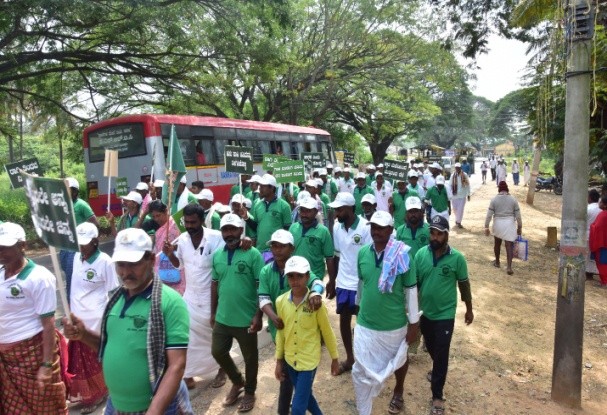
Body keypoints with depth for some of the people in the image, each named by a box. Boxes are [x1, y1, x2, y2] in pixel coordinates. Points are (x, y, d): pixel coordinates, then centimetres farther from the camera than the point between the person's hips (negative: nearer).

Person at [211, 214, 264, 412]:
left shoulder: (253, 254, -13)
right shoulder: (217, 255, 3)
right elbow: (215, 284, 11)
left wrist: (258, 315, -15)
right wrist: (213, 313, 13)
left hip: (246, 319, -5)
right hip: (222, 318, 5)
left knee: (250, 358, 12)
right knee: (217, 352, 16)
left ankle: (249, 392, 37)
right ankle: (237, 381, 42)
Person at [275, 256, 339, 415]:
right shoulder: (281, 301, -8)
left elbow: (327, 332, -6)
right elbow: (281, 332, 4)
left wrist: (335, 358, 2)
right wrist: (279, 361, 8)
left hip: (309, 360, -4)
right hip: (290, 359, 4)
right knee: (305, 395, 23)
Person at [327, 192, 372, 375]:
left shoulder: (365, 228, -17)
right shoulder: (336, 227, -2)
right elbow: (337, 256, 6)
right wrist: (332, 281, 9)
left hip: (362, 284, -5)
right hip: (342, 283, 5)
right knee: (344, 320, 14)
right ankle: (349, 357, 33)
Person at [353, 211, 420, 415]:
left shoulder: (402, 255, -17)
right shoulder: (362, 253, -6)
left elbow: (411, 289, -10)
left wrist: (414, 322, -6)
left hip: (394, 324, -1)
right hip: (365, 324, 2)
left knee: (399, 361, 26)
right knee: (360, 371, 5)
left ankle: (398, 392, 56)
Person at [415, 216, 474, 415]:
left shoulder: (457, 258, -15)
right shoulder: (421, 254, -10)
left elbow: (464, 284, -2)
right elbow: (413, 282, -2)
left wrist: (469, 309, 8)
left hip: (445, 314, -3)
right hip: (425, 312, 3)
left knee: (441, 354, 2)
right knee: (431, 347, 24)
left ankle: (437, 396, 16)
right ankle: (438, 369, 54)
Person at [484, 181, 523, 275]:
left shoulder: (494, 200, -5)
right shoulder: (513, 200, -2)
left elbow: (489, 215, -7)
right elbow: (518, 215, 1)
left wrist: (486, 227, -2)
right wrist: (519, 227, 10)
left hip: (498, 224, 0)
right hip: (509, 224, 0)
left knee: (497, 243, 20)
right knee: (509, 245, -1)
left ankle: (497, 262, 35)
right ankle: (509, 267, -9)